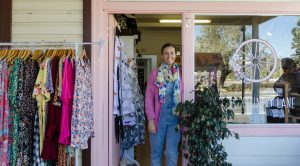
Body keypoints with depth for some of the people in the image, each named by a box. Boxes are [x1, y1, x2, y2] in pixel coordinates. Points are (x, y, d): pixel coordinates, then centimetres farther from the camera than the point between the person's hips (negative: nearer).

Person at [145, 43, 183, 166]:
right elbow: (148, 98, -2)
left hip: (175, 118, 1)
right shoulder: (155, 74, 0)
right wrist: (150, 119, -8)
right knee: (156, 151, 8)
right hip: (158, 117, 0)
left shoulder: (180, 74, 4)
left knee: (172, 152, 3)